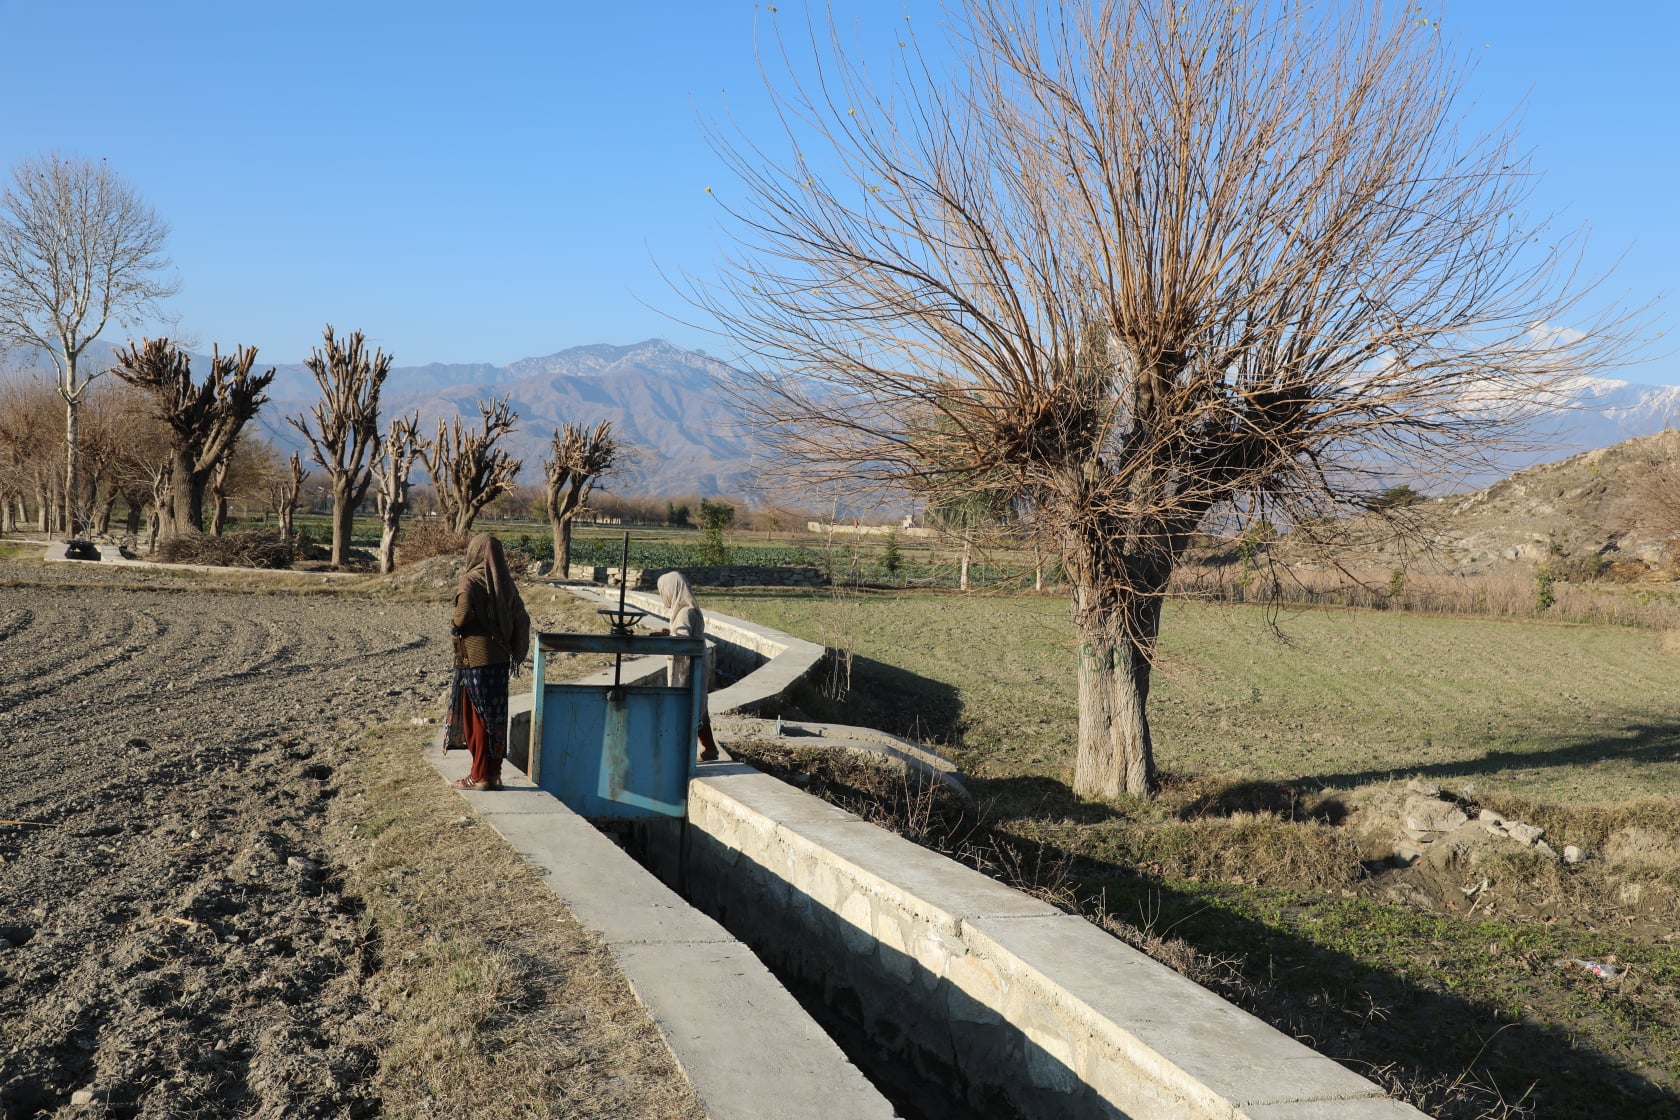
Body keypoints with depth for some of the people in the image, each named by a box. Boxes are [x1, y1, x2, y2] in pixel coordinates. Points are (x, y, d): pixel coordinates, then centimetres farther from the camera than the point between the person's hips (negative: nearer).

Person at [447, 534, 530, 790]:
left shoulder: (470, 581, -10)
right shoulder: (505, 584, 8)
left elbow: (463, 613, -25)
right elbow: (522, 619, 6)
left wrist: (454, 628, -5)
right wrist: (514, 652, 12)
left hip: (474, 658, -6)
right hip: (500, 660, 6)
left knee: (476, 718, 2)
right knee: (496, 717, 11)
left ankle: (479, 776, 6)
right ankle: (494, 773, 16)